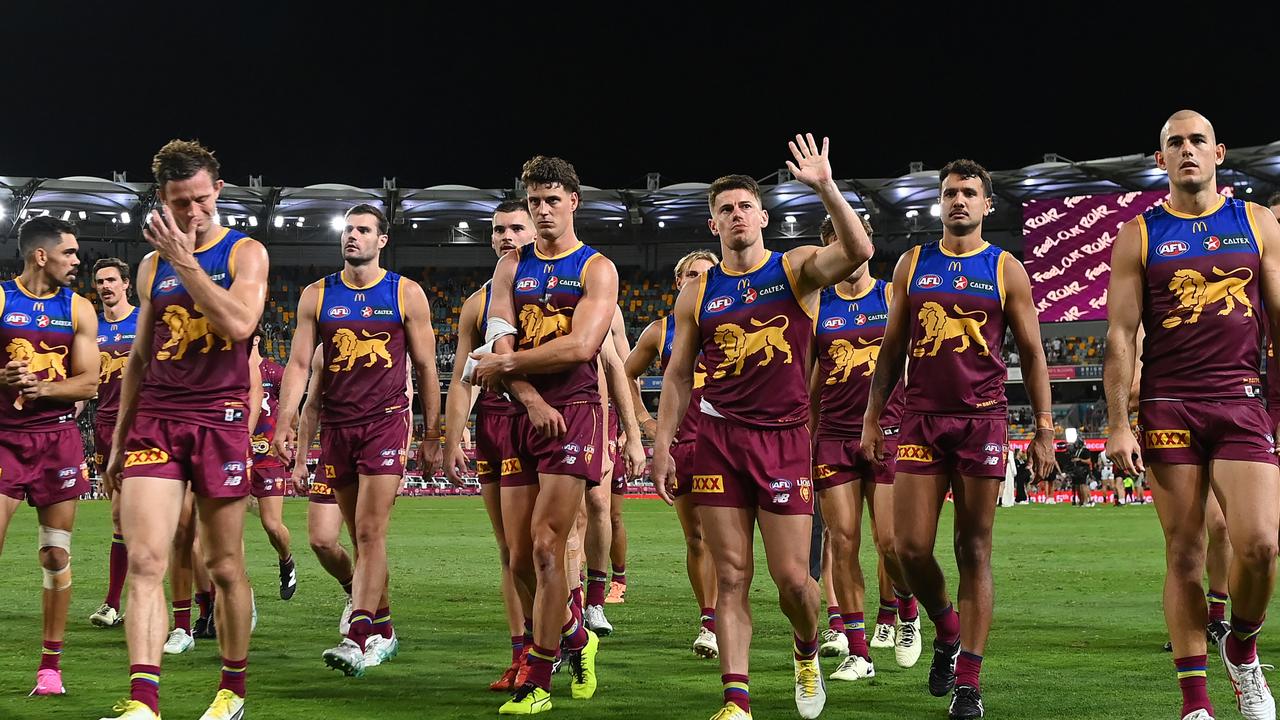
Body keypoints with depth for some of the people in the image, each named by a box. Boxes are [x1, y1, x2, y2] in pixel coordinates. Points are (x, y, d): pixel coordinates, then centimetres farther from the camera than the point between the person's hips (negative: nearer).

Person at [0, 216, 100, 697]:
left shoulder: (78, 309, 7)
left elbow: (88, 383, 2)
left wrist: (40, 388, -15)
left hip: (57, 440, 2)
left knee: (56, 556, 2)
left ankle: (51, 665, 10)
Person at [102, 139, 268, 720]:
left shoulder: (246, 252, 2)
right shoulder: (152, 266, 15)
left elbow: (238, 324, -17)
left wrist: (184, 261, -15)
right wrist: (119, 440, 18)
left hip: (220, 417, -3)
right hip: (155, 419, 3)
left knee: (225, 566, 5)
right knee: (144, 560, -12)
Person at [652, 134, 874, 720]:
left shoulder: (797, 268, 4)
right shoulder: (698, 293, 10)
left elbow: (857, 251, -16)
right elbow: (678, 375, 13)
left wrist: (825, 187, -23)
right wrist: (662, 447, 6)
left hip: (785, 437, -2)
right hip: (718, 437, 2)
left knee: (792, 576, -4)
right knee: (731, 576, -1)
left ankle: (807, 652, 28)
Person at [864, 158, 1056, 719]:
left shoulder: (1005, 270, 4)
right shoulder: (912, 265, 11)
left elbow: (1032, 353, 5)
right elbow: (892, 346, 14)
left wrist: (1044, 429, -1)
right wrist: (873, 418, 8)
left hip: (982, 421, -2)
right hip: (921, 419, 2)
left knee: (974, 551, 0)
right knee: (911, 548, -4)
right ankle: (946, 629, 25)